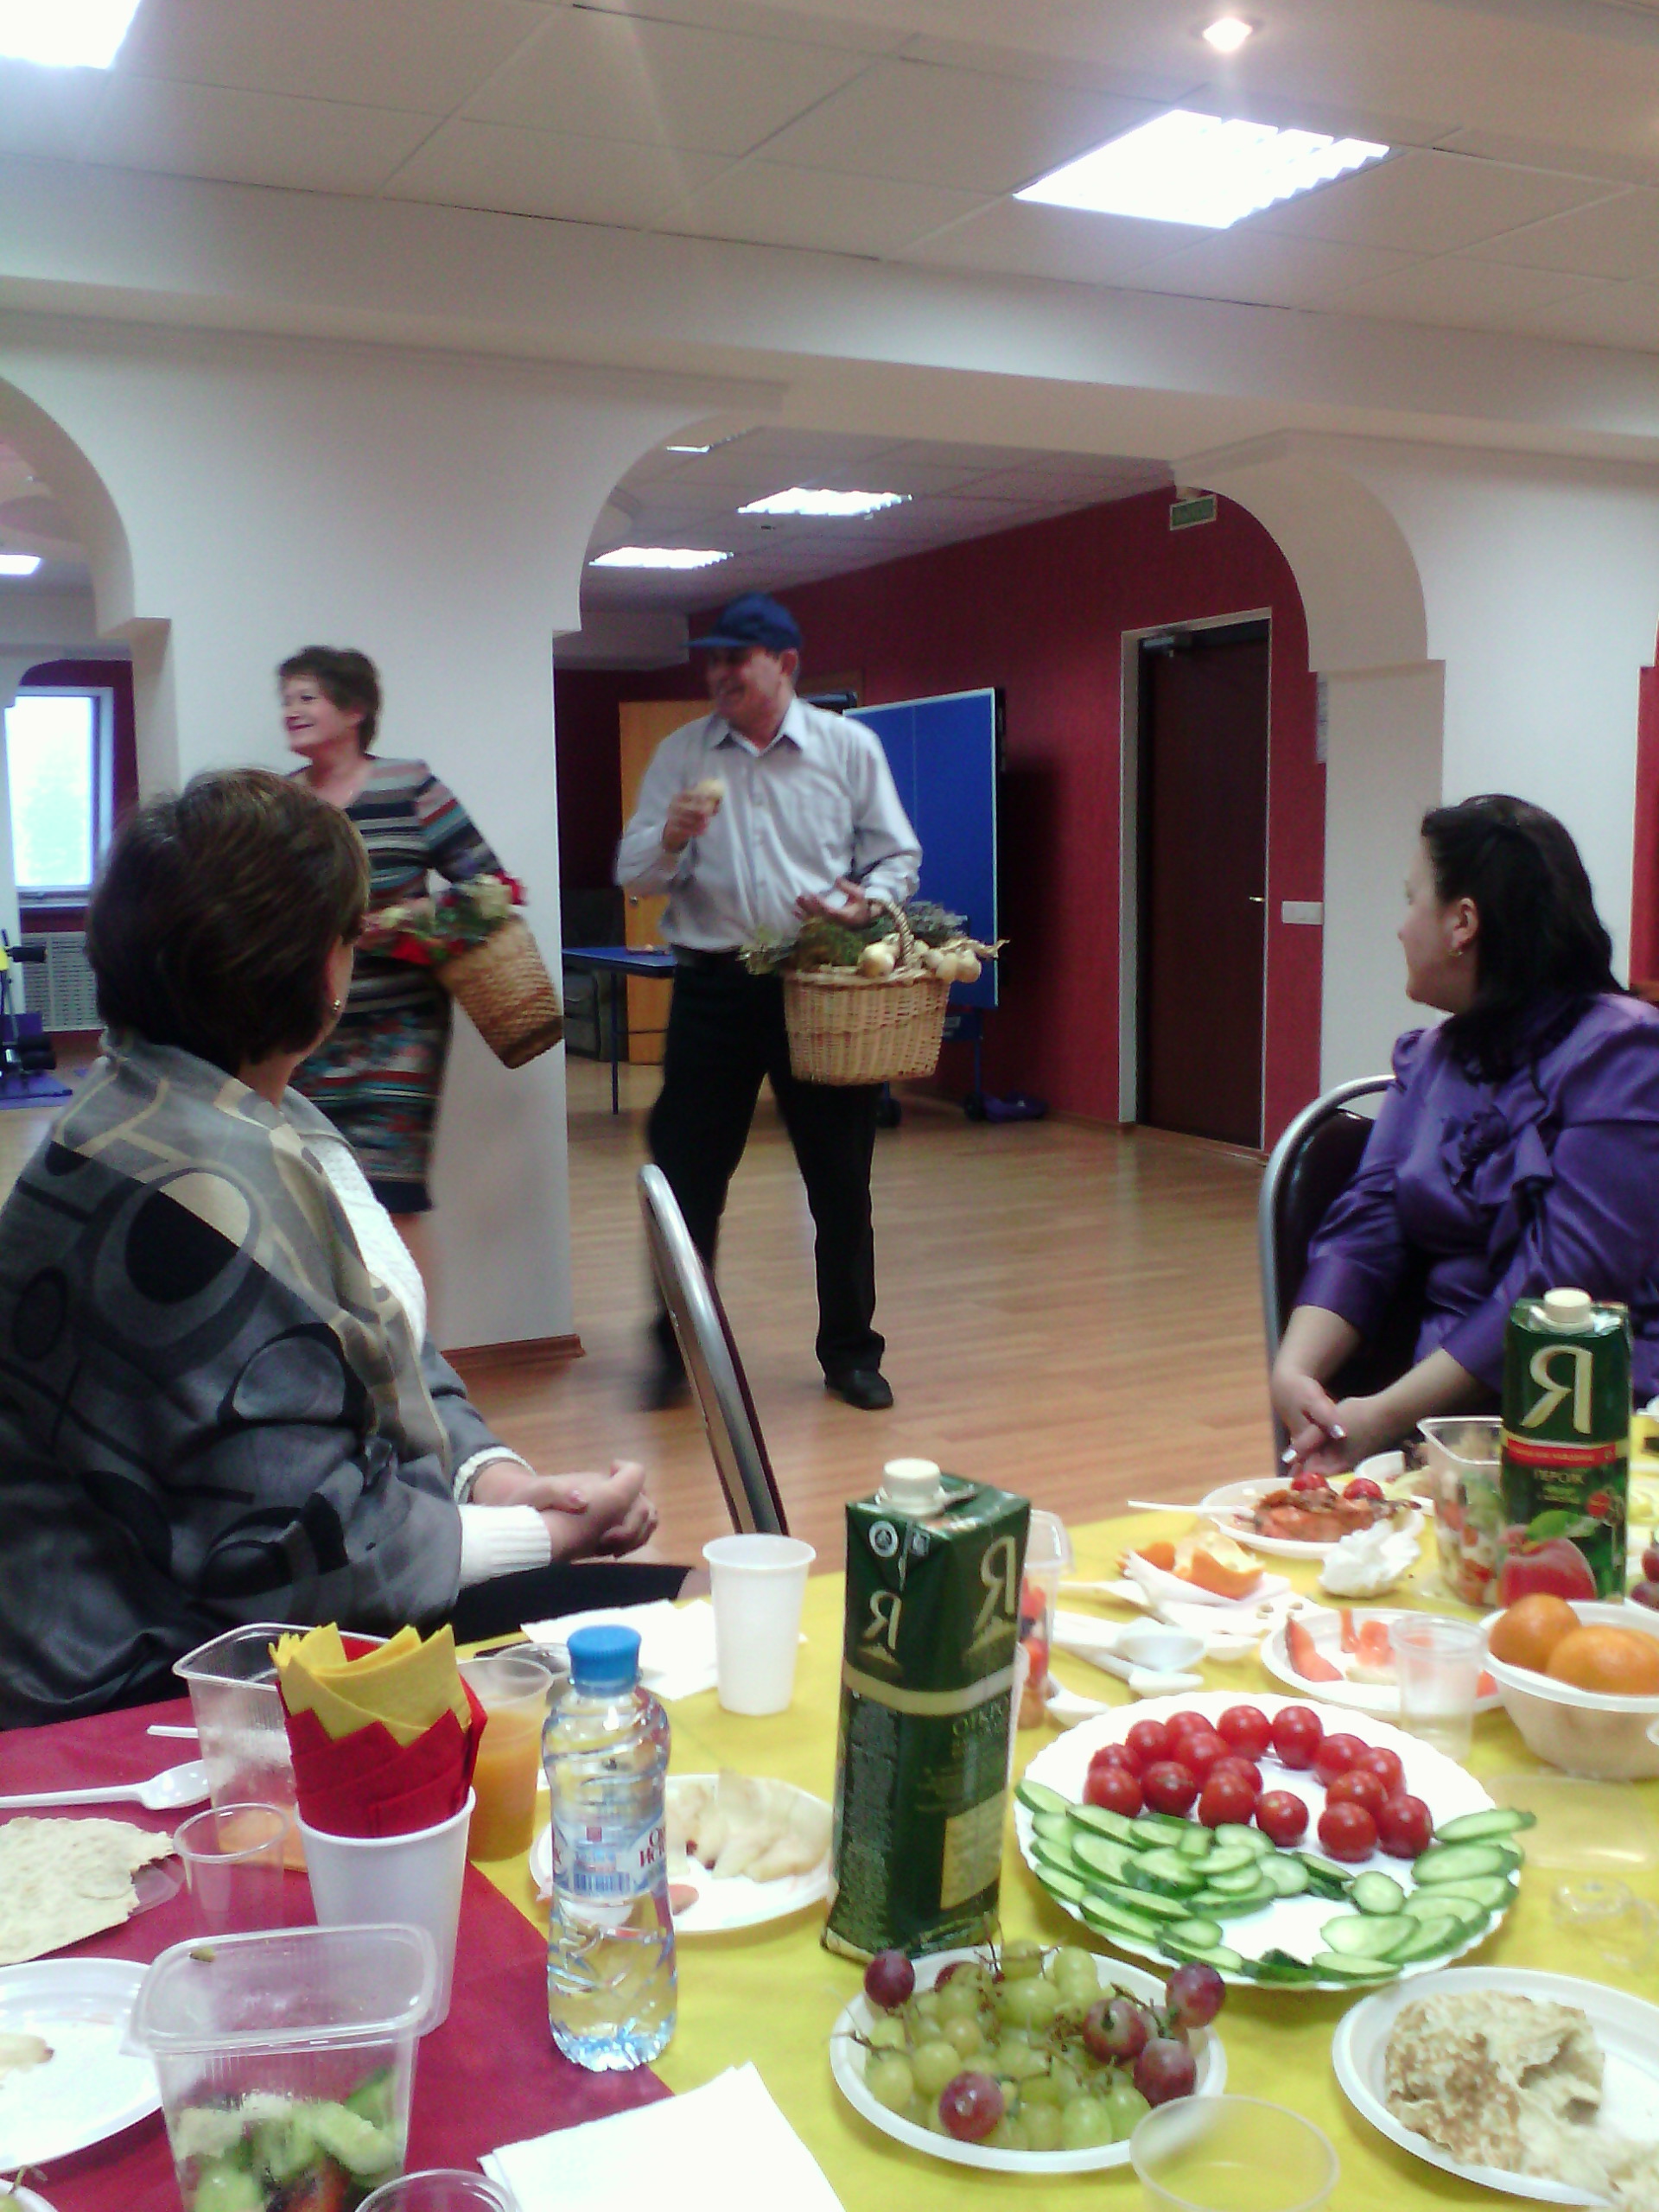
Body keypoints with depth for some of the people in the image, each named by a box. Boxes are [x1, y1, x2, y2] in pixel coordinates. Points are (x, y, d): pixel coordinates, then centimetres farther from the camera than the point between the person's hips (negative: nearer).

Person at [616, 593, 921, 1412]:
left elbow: (898, 856, 7)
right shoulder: (681, 753, 7)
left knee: (840, 1177, 7)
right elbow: (633, 873, 4)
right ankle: (676, 1348, 17)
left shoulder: (850, 747, 5)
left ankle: (850, 1352, 21)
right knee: (686, 1174, 2)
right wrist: (672, 836, -17)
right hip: (712, 983, 1)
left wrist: (866, 900, -14)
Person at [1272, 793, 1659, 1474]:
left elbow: (1565, 1285, -16)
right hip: (1444, 1402, 5)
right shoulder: (1430, 1058, 15)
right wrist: (1294, 1372, -14)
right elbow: (1363, 1229, 4)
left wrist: (1388, 1415, -20)